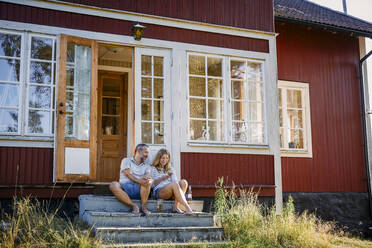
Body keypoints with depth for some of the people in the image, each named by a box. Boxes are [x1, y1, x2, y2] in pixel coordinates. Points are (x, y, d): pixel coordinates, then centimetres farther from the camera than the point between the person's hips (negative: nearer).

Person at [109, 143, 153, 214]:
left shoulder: (147, 165, 24)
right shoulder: (126, 160, 13)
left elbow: (149, 175, 2)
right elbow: (128, 174, -5)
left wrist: (147, 177, -24)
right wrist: (138, 180, -24)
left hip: (140, 190, 2)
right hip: (125, 187, -1)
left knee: (148, 181, -29)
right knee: (113, 185, -32)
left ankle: (143, 206, -23)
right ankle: (133, 205, -29)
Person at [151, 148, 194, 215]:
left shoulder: (170, 170, 28)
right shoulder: (154, 169, 16)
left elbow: (175, 180, 13)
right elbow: (154, 183, 3)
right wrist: (164, 177, -12)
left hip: (171, 192, 5)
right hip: (159, 191, -5)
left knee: (183, 182, -26)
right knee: (174, 184, -35)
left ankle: (176, 206, -36)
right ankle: (187, 207, -44)